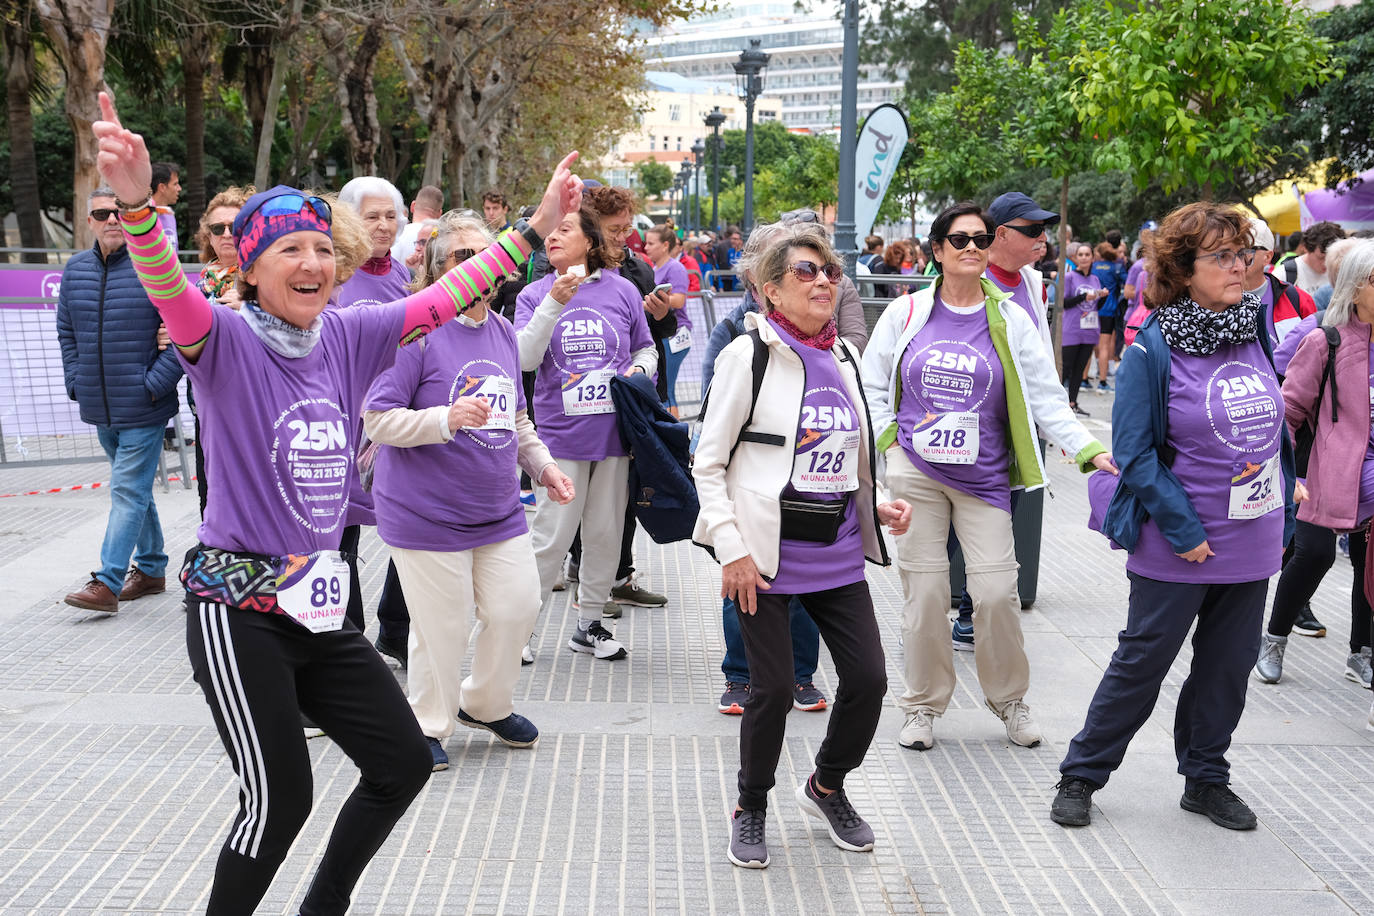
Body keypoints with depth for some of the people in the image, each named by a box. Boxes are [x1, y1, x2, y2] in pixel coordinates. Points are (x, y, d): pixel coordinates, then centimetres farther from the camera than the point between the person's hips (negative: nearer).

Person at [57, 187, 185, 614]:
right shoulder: (75, 269, 8)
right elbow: (66, 332, 19)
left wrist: (152, 385, -15)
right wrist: (76, 383, 9)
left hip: (143, 409, -6)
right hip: (100, 409, 6)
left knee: (128, 491, -6)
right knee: (136, 489, 17)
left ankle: (107, 583, -5)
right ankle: (152, 569, 29)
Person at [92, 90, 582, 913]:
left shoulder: (347, 336, 3)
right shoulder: (225, 339, -12)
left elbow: (444, 297, 9)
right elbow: (168, 291, -31)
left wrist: (534, 228, 9)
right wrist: (136, 206, -51)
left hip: (321, 604, 7)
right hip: (238, 606, -6)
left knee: (404, 762, 12)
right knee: (280, 797, -6)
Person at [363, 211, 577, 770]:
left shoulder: (503, 331, 9)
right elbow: (378, 420, -17)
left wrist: (543, 465, 12)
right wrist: (446, 419, -29)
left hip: (498, 509, 7)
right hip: (427, 513, -7)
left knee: (517, 608, 9)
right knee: (442, 626, 0)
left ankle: (486, 704, 34)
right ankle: (428, 725, 23)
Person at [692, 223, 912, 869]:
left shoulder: (845, 358, 11)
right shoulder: (748, 355, -6)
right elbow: (709, 462, -5)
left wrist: (878, 504, 3)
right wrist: (731, 548, -13)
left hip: (837, 553, 5)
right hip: (767, 556, -5)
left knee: (868, 678, 4)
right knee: (773, 689, 0)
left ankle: (826, 787, 31)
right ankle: (751, 809, 25)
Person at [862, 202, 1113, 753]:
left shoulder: (1010, 320, 4)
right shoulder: (906, 313, 3)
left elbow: (1045, 396, 0)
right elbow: (871, 386, 11)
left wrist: (1090, 450, -10)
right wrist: (890, 441, 0)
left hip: (984, 477, 0)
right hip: (915, 474, 0)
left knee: (997, 592, -5)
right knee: (925, 591, 1)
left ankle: (1008, 698, 19)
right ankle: (923, 706, 18)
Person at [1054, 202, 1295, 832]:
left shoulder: (1254, 333, 4)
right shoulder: (1153, 349, -15)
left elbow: (1275, 427, 13)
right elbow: (1134, 453, -15)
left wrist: (1284, 520, 10)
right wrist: (1184, 531, -18)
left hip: (1252, 544, 6)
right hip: (1177, 550, -6)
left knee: (1228, 667, 14)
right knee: (1142, 662, 4)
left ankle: (1205, 778, 32)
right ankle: (1081, 775, 20)